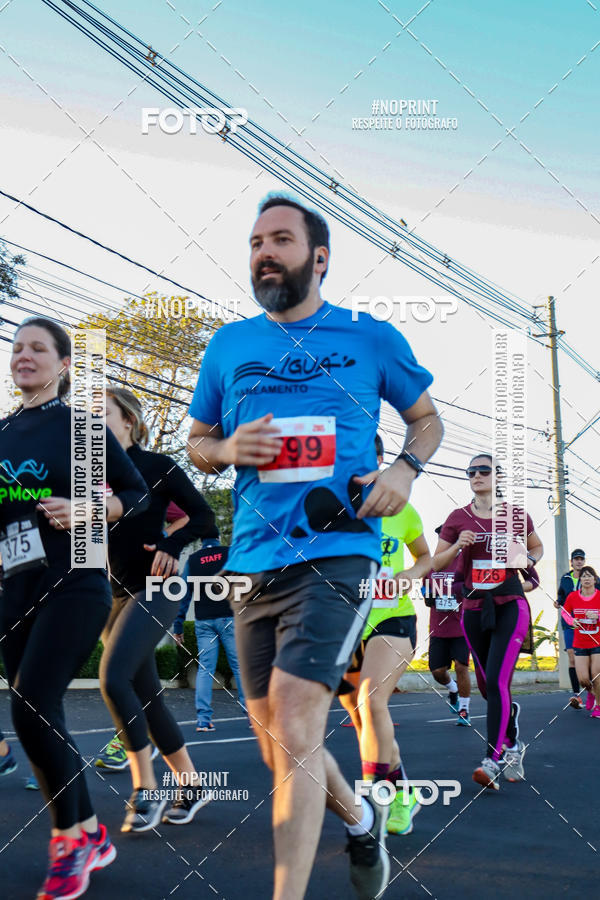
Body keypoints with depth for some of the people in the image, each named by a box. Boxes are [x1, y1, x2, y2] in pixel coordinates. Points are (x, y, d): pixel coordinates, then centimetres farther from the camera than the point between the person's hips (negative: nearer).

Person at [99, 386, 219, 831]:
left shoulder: (158, 467, -4)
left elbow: (204, 517, -4)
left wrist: (171, 545, -19)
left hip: (153, 589, -6)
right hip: (113, 594, 7)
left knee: (113, 678, -22)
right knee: (147, 696, 8)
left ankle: (146, 789, -11)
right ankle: (191, 785, 20)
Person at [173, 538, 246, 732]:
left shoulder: (192, 560, 9)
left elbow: (183, 595, 7)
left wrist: (177, 627, 10)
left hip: (203, 622, 2)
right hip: (229, 617, -2)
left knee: (204, 669, 4)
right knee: (240, 666, 4)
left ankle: (203, 719, -2)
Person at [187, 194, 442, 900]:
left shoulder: (372, 338, 5)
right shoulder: (229, 345, 11)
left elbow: (426, 418, 16)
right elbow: (196, 441, 19)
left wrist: (406, 469, -5)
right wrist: (228, 449, -4)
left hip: (337, 551, -4)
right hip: (254, 558, 5)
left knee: (292, 730, -17)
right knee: (278, 746, 13)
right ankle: (360, 819, 42)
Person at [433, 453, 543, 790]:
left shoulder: (516, 515, 3)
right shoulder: (458, 518, 4)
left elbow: (537, 546, 21)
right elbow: (435, 564, 6)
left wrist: (530, 559, -1)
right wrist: (458, 546, -12)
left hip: (510, 605, -3)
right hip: (474, 608, 3)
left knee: (497, 681, -17)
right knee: (489, 687, 12)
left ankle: (493, 762, -16)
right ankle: (514, 743, 36)